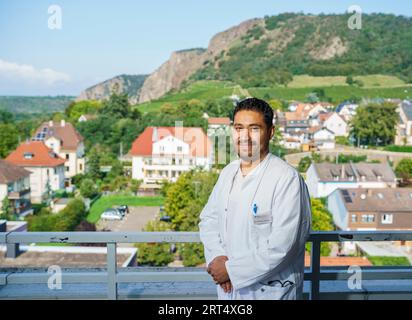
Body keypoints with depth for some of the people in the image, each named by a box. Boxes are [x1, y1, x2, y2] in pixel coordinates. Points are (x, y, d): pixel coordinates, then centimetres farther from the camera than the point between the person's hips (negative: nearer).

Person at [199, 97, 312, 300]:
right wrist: (216, 257, -12)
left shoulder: (287, 178, -19)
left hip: (270, 291, -5)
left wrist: (231, 270, -16)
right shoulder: (228, 172, 3)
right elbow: (208, 218, 5)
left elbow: (281, 246, -23)